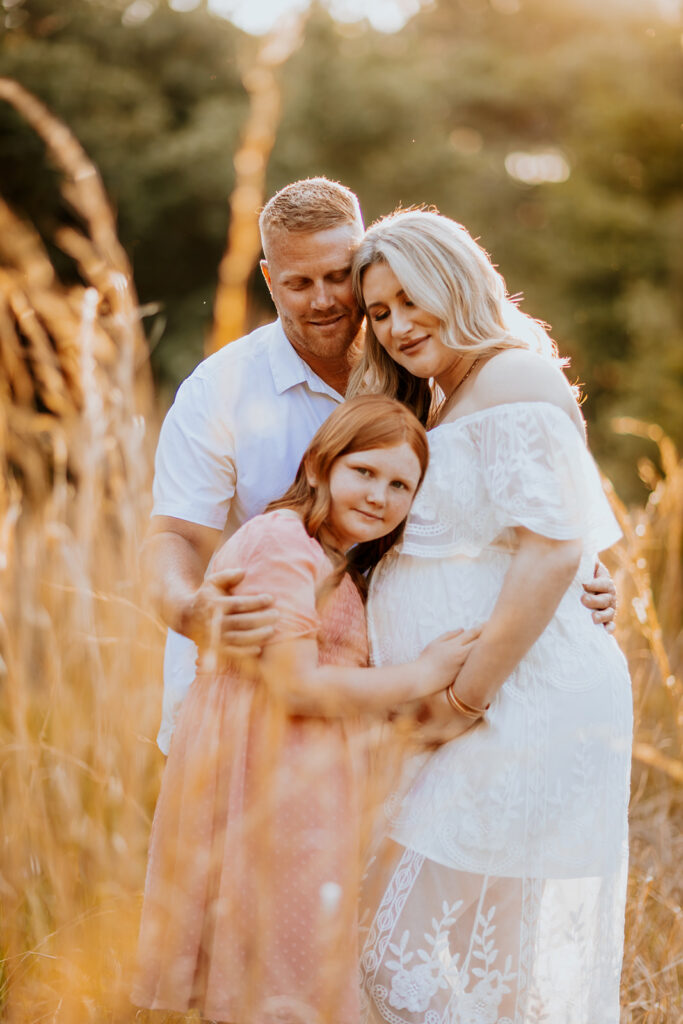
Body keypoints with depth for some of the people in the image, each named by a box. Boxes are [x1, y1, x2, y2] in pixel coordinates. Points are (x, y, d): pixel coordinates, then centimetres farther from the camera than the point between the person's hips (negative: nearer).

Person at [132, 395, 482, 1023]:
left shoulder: (344, 570, 20)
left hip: (301, 781, 10)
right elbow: (297, 685, -20)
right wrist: (423, 676, -10)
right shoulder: (281, 539, -13)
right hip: (266, 776, -10)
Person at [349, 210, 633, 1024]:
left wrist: (464, 699, -19)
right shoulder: (450, 405, 21)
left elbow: (553, 552, -21)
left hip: (524, 711, -10)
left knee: (413, 955, -6)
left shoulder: (512, 383, -11)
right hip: (503, 720, 10)